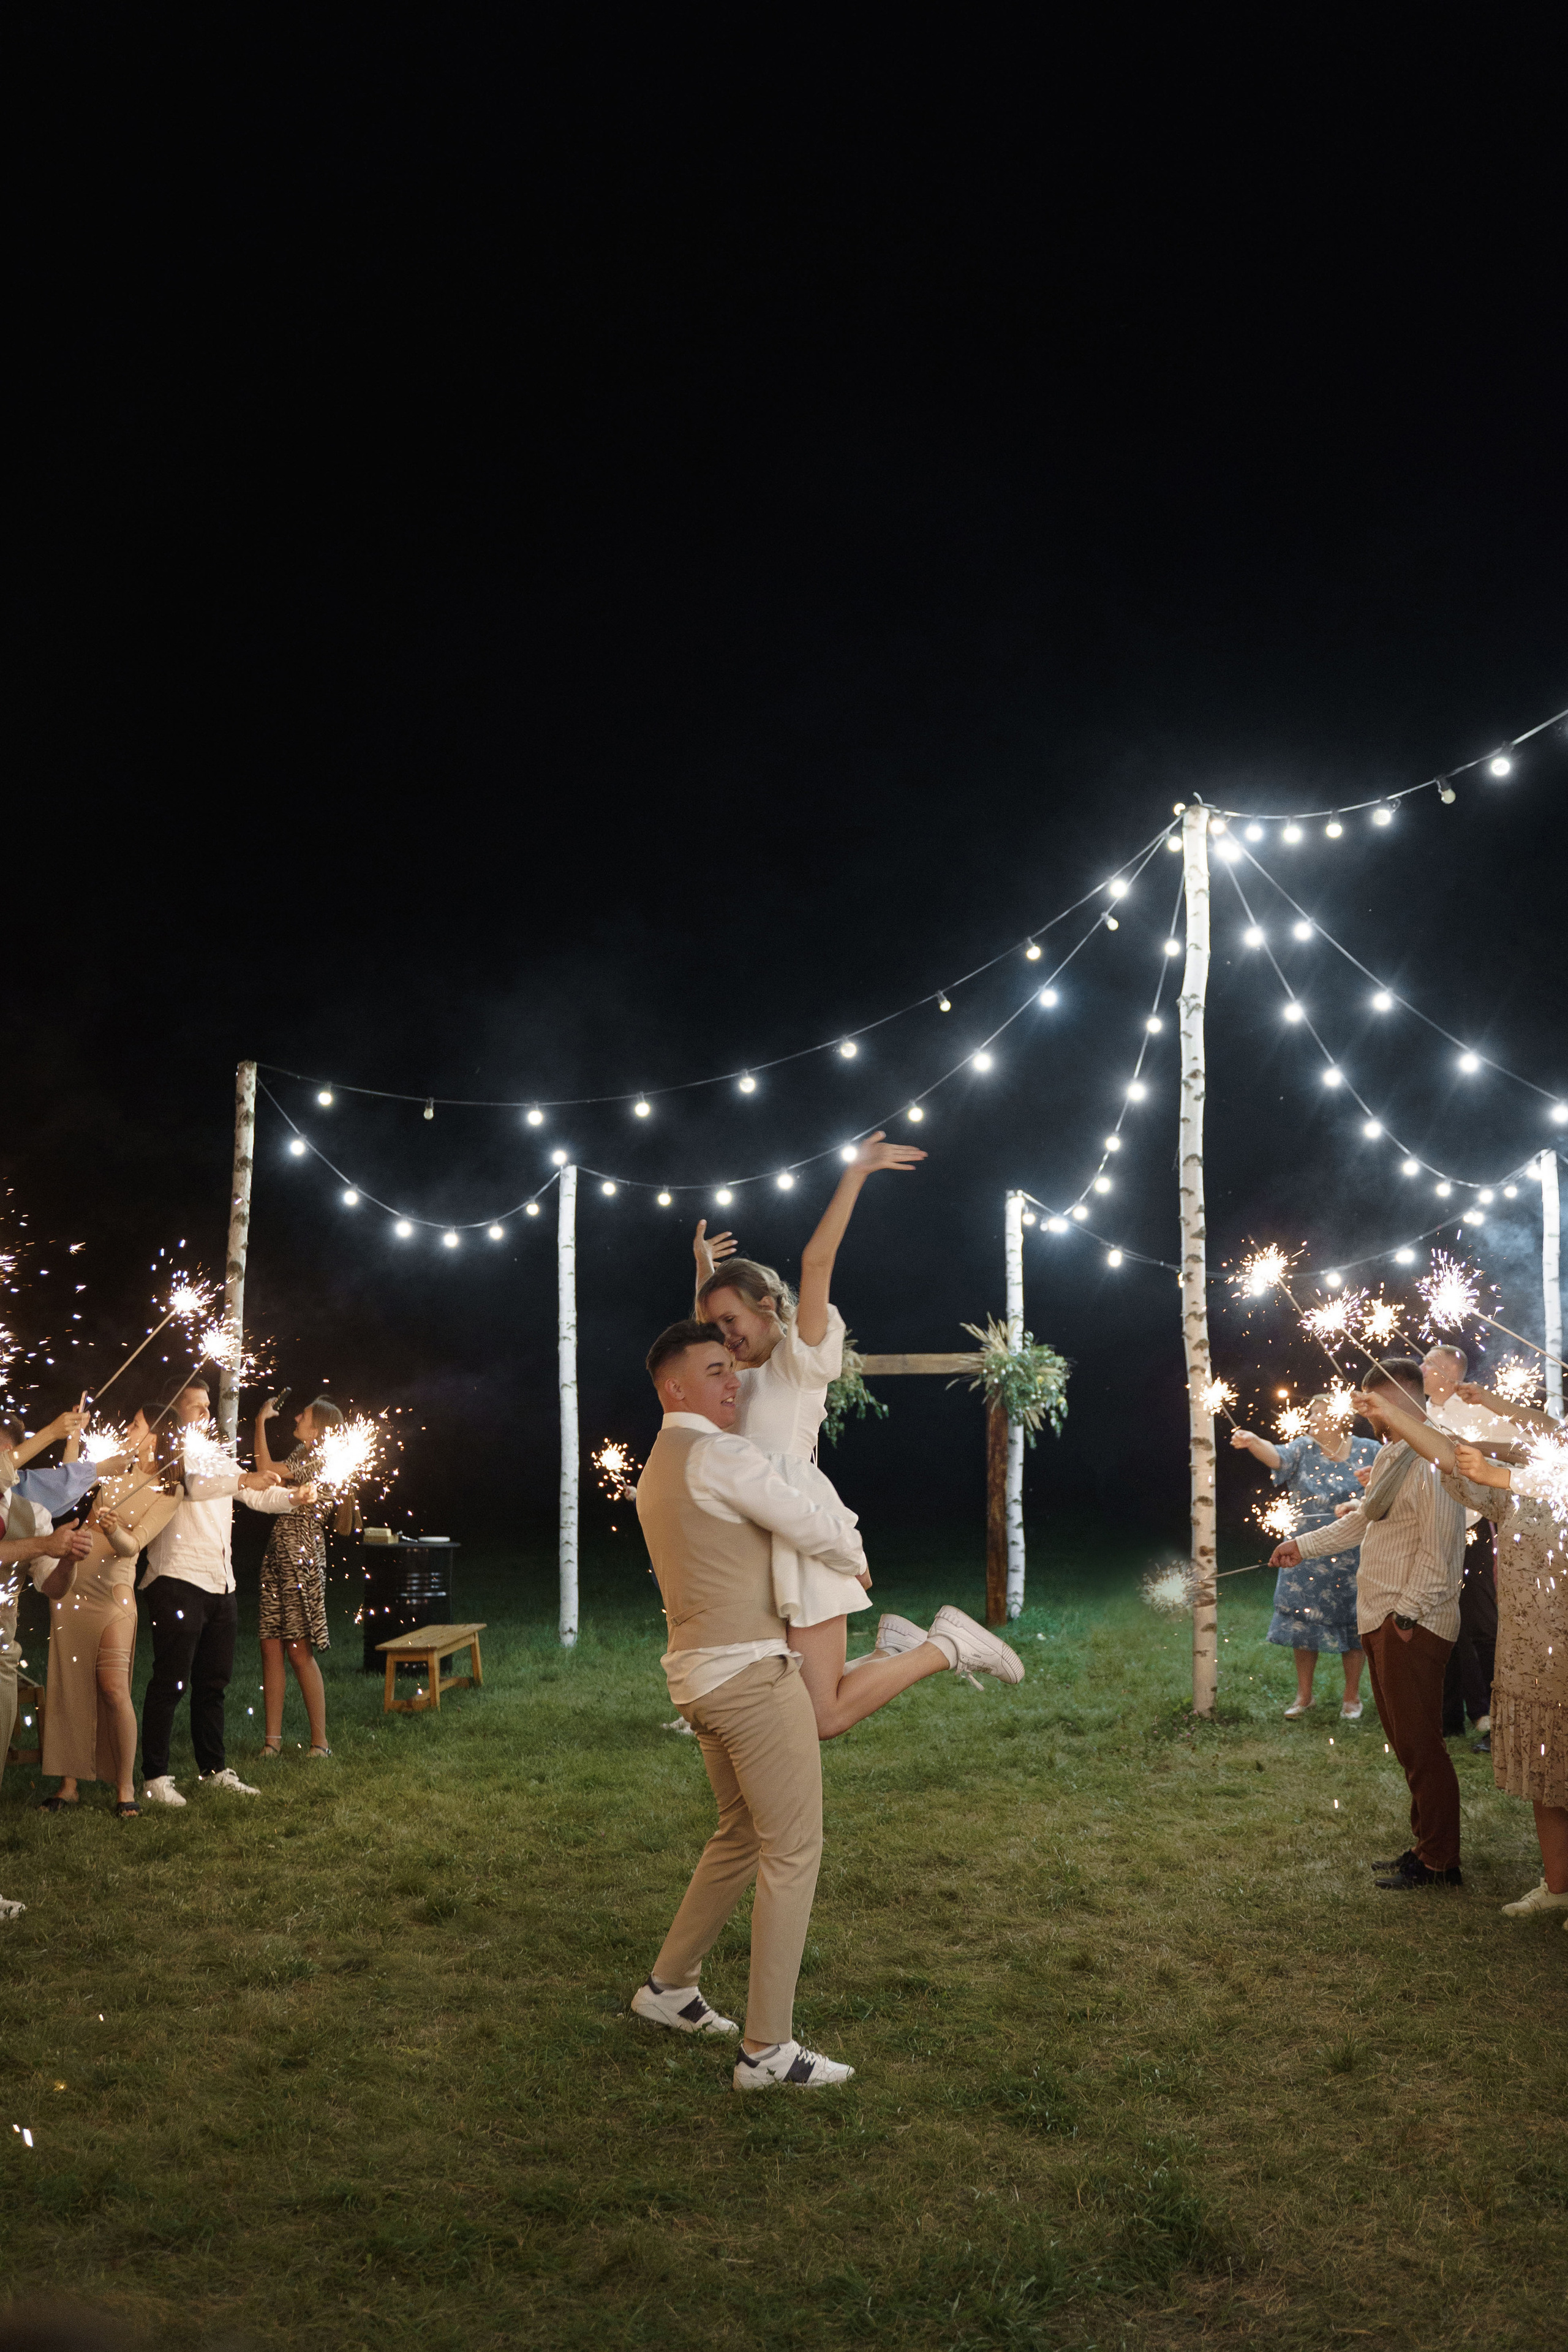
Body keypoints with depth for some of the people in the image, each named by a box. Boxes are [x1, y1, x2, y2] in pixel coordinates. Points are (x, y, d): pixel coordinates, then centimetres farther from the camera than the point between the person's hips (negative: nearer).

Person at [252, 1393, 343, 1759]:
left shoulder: (319, 1461, -13)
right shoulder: (300, 1457, 16)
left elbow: (266, 1470, -20)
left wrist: (262, 1421, -12)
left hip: (301, 1560, -9)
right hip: (277, 1557, 9)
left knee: (299, 1650, -5)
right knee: (271, 1646, 4)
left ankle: (320, 1742, 3)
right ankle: (273, 1740, 7)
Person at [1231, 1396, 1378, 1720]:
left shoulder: (1368, 1451, -2)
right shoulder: (1304, 1449, 0)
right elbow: (1277, 1457, -21)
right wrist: (1253, 1442, -42)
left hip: (1351, 1556, -1)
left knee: (1352, 1623, 4)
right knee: (1304, 1621, 5)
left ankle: (1352, 1697, 20)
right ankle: (1304, 1695, 19)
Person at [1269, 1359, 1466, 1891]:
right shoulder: (1391, 1456, 17)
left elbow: (1437, 1549, -21)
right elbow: (1362, 1520, 29)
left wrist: (1407, 1614, -20)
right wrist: (1305, 1545, 26)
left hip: (1413, 1625, -10)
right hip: (1382, 1621, 10)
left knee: (1420, 1744, -4)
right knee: (1405, 1741, 14)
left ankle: (1439, 1862, 4)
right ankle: (1424, 1846, 23)